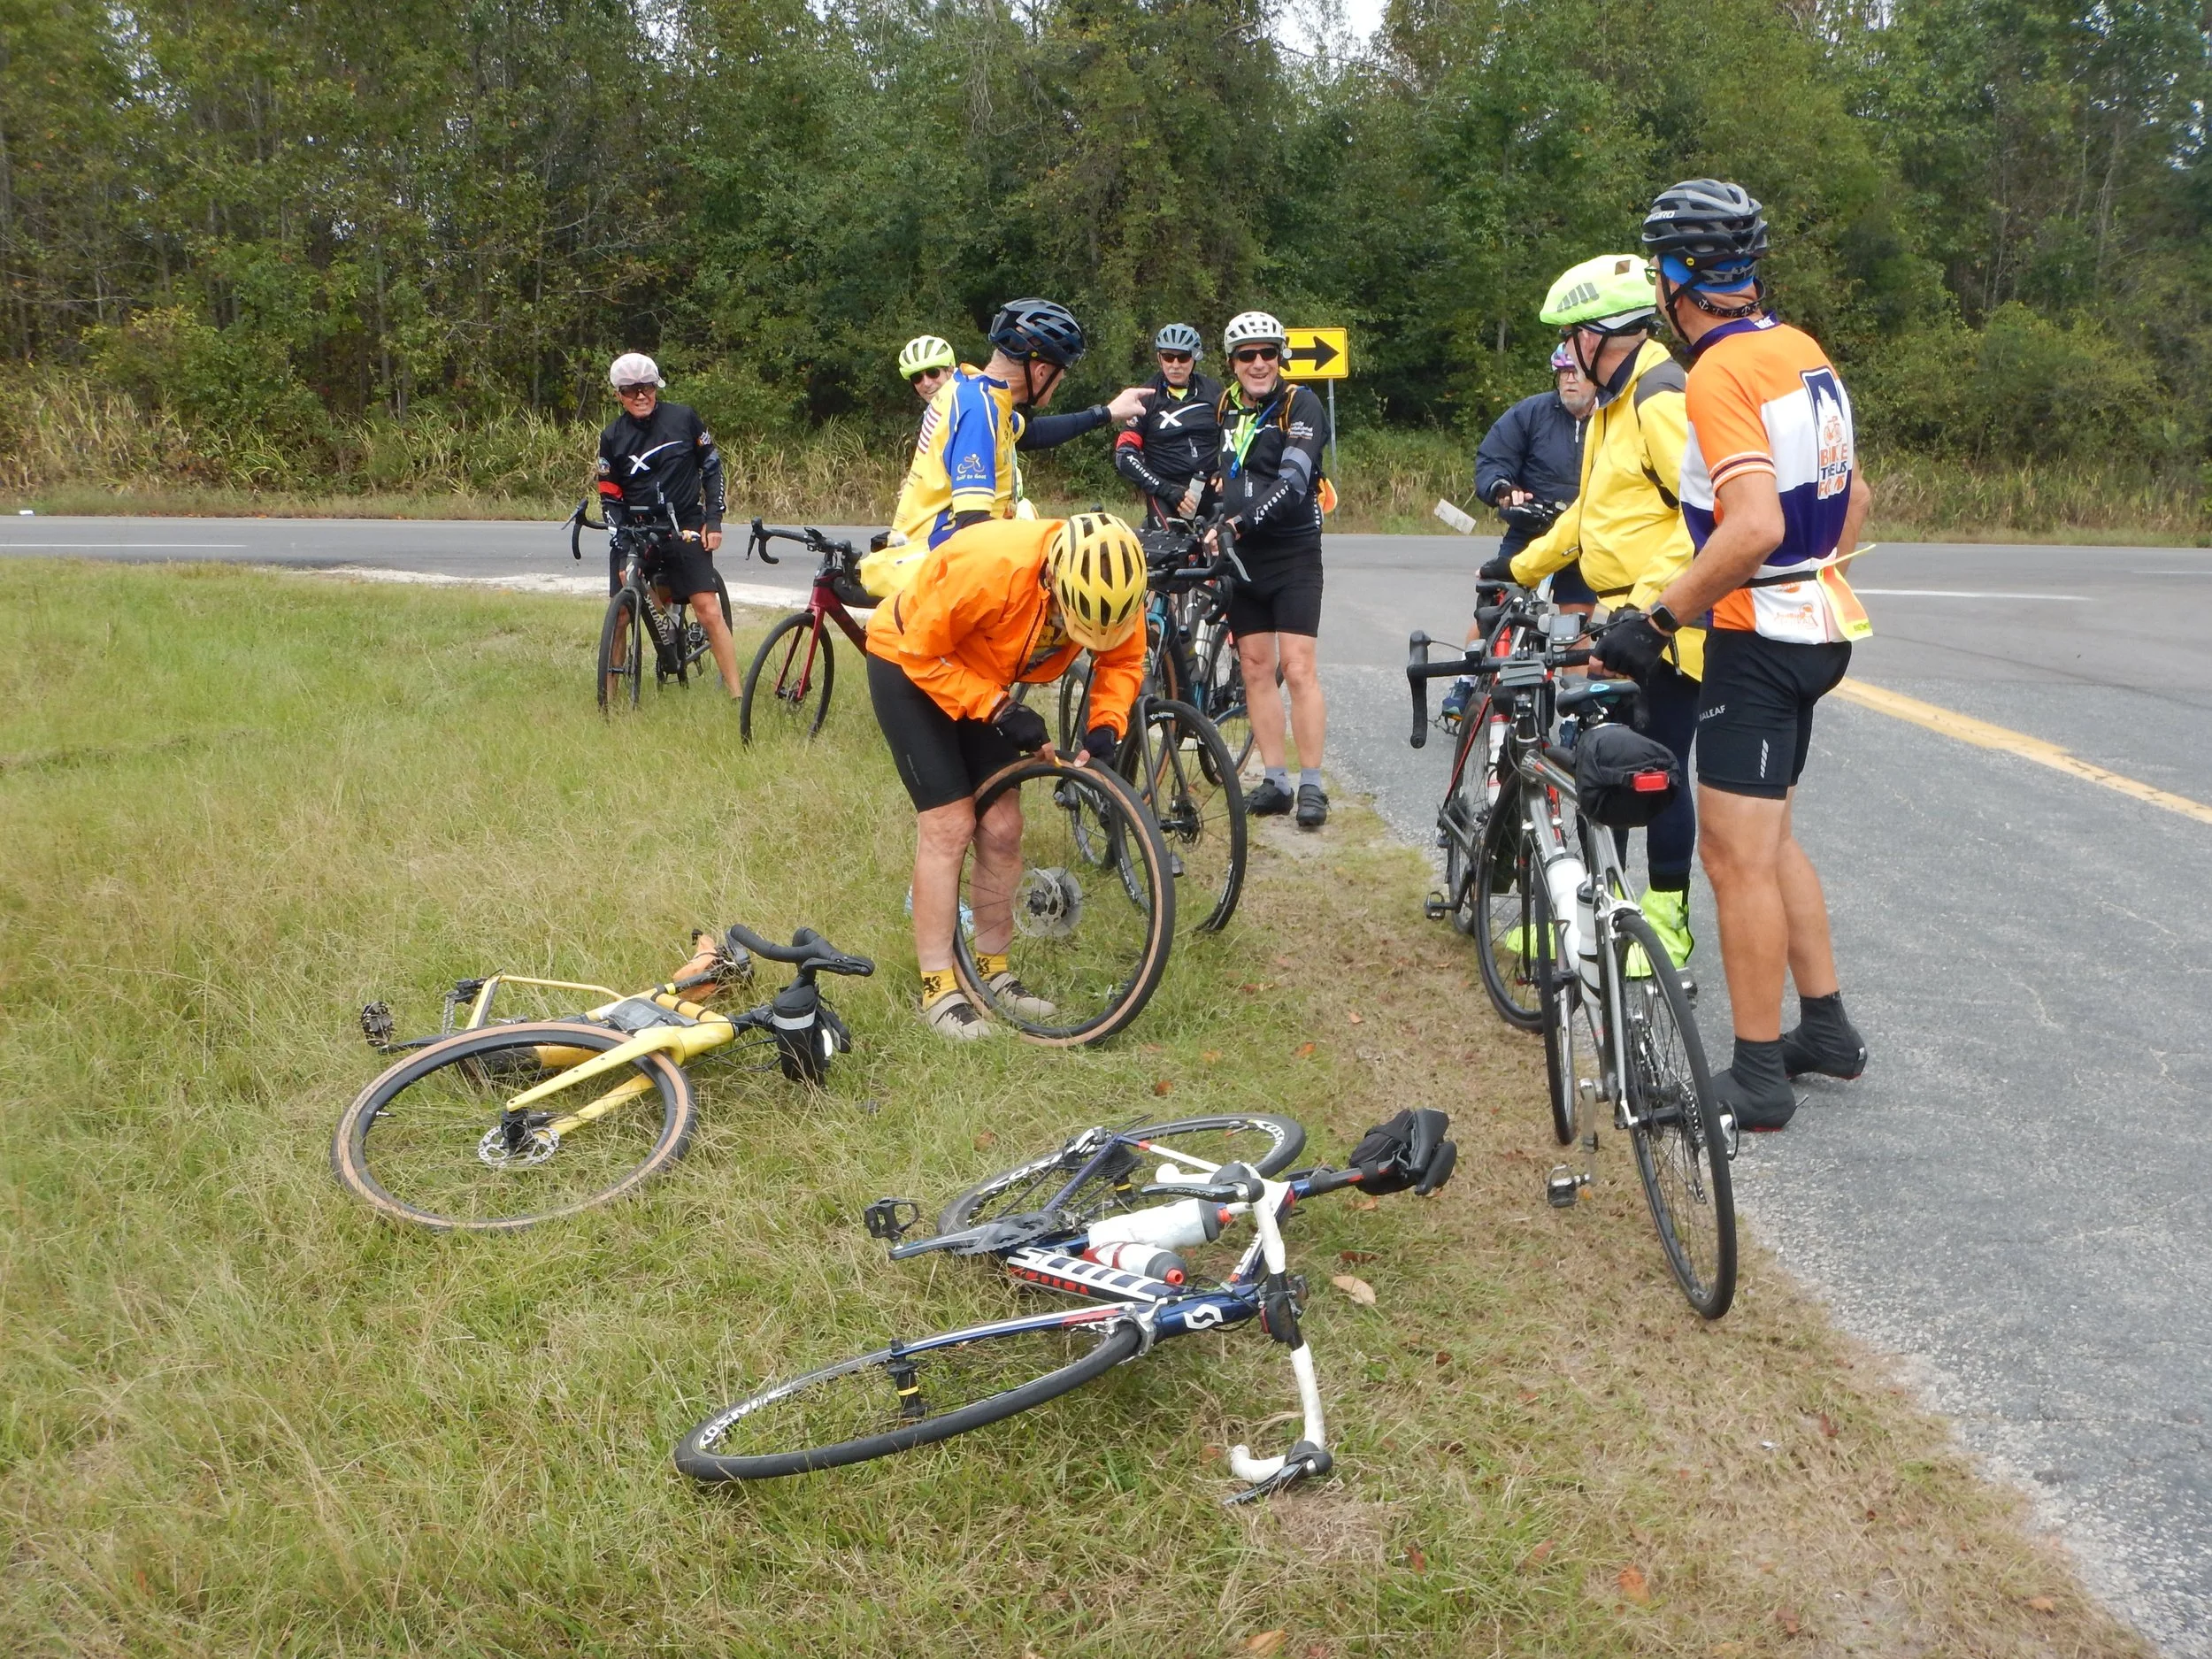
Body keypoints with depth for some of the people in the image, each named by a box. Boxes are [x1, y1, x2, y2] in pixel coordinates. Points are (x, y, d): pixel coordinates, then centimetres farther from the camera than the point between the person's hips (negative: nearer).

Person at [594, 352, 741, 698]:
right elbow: (610, 498, 3)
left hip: (685, 530, -1)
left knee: (709, 611, -11)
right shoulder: (613, 436, 1)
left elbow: (712, 467, 8)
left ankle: (737, 693, -7)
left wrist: (713, 519, -1)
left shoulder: (684, 418, -1)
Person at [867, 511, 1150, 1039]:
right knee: (949, 823, -13)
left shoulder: (1112, 586, -22)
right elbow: (924, 654, -28)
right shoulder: (989, 566, -39)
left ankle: (992, 971, 15)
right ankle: (938, 990, -6)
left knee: (1002, 828, 1)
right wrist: (999, 708, -32)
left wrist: (1106, 727, -23)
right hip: (909, 662, -6)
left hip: (982, 677, 6)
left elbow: (1123, 659, -6)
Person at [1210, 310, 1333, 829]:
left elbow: (1292, 480, -23)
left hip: (1292, 553, -6)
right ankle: (1275, 779, 12)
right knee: (1255, 669, 5)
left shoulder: (1299, 404, -9)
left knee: (1298, 668, -9)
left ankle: (1312, 785, -2)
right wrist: (1210, 524, 11)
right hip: (1242, 557, 6)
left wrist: (1241, 522, -32)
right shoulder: (1227, 407, 10)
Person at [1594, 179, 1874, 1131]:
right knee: (1766, 837, 20)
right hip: (1817, 627, 9)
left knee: (1737, 856, -2)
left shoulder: (1720, 375, -19)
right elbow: (1855, 499, 17)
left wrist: (1657, 622, -25)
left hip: (1757, 639, -9)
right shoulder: (1804, 353, 9)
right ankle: (1825, 1027, 28)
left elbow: (1755, 526, -30)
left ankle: (1757, 1079, 5)